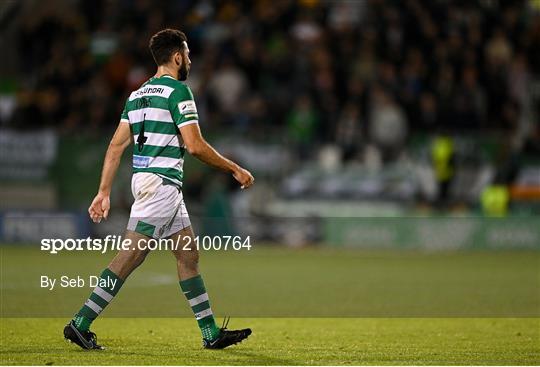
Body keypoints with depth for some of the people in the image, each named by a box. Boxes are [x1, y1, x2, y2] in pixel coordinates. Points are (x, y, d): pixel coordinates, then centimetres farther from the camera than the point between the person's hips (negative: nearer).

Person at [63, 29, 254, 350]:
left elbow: (117, 145, 12)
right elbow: (195, 145, -16)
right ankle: (80, 324, -10)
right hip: (161, 182, -10)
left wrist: (104, 192, 12)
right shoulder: (178, 91, -11)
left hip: (144, 178, 10)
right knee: (131, 256, -9)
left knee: (188, 254, 12)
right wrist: (235, 169, -5)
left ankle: (212, 333, 13)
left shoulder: (138, 94, 15)